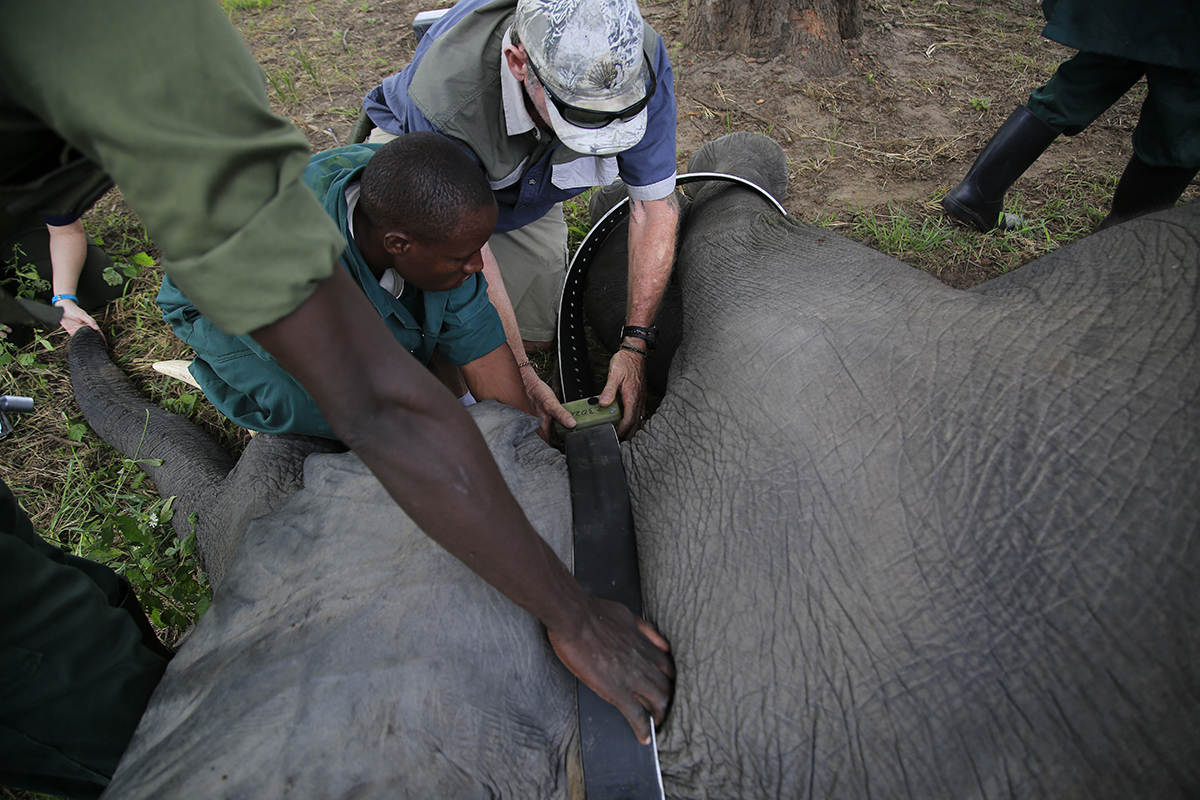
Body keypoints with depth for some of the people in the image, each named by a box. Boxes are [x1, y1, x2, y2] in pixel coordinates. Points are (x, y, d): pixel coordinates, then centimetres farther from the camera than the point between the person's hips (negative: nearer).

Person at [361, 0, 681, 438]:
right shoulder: (444, 94, -42)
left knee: (532, 337, 0)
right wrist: (519, 376, -36)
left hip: (530, 190, 3)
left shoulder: (640, 59, -34)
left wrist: (634, 344, -32)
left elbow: (655, 206, -27)